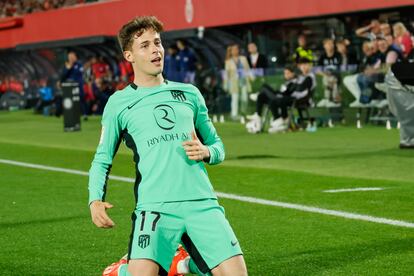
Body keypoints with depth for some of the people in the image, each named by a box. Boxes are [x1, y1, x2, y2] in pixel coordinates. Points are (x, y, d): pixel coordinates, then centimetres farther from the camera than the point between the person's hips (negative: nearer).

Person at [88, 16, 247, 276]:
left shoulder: (189, 93, 17)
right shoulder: (119, 103, 10)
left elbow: (217, 145, 23)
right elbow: (102, 160, 12)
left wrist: (206, 152, 1)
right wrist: (96, 200, -4)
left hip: (202, 203, 3)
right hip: (154, 208, -2)